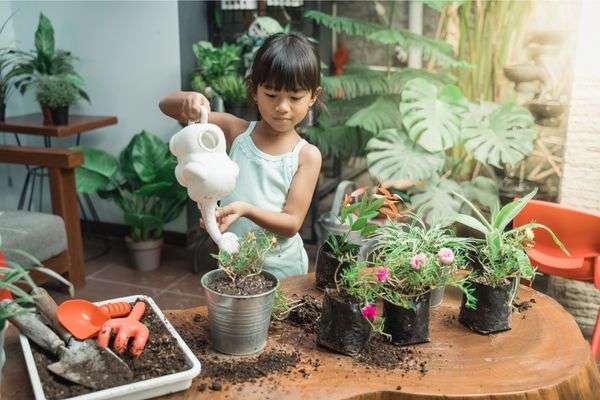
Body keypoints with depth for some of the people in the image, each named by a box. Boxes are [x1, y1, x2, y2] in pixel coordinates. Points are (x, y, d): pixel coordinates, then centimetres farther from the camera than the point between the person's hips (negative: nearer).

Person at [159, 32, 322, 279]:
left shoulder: (307, 155, -11)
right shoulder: (236, 132, -5)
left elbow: (291, 224, -14)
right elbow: (167, 106, -3)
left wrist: (246, 210, -30)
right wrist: (189, 100, -26)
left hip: (283, 268, -2)